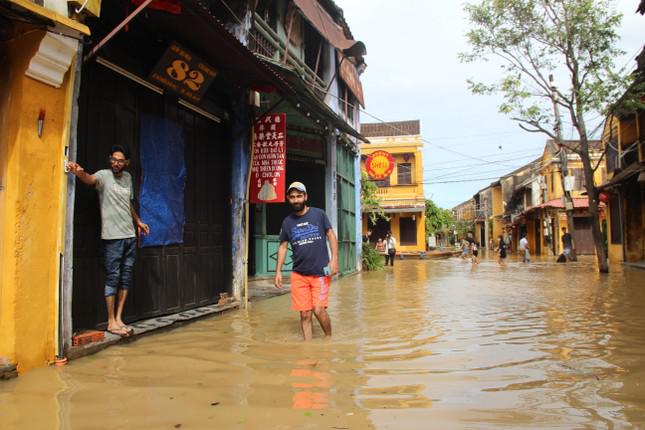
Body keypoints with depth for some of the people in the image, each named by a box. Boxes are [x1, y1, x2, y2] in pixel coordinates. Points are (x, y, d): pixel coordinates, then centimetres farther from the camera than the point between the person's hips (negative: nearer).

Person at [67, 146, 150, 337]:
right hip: (112, 237, -6)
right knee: (113, 277, -2)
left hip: (130, 235, 6)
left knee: (126, 278, 8)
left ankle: (118, 319, 16)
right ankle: (111, 322, 7)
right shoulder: (104, 175, -6)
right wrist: (79, 172, -51)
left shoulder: (127, 177, 12)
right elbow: (90, 179, -30)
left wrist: (138, 221, 33)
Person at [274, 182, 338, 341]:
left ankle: (329, 339, 17)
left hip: (320, 272, -3)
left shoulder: (319, 214, -1)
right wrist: (278, 271, 5)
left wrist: (334, 259, -9)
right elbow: (283, 247, 11)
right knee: (305, 314, 4)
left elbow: (331, 236, 2)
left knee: (319, 309, -9)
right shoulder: (287, 221, 7)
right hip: (298, 274, 3)